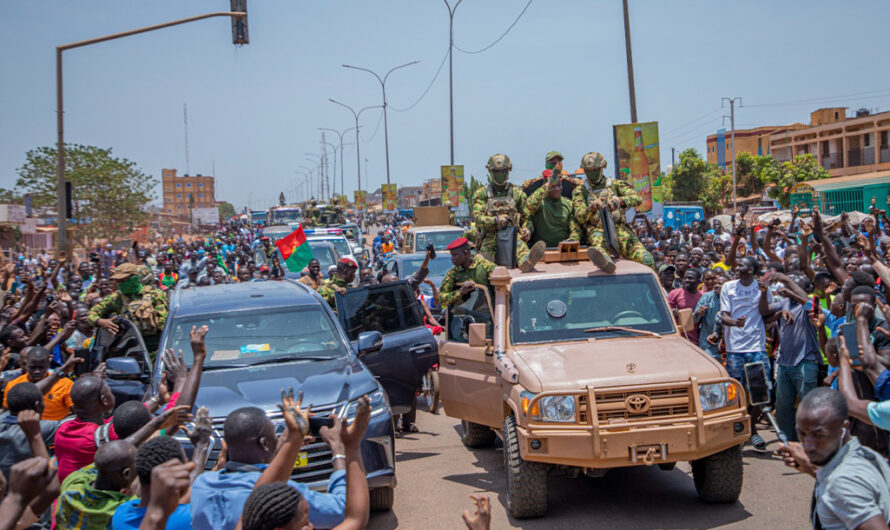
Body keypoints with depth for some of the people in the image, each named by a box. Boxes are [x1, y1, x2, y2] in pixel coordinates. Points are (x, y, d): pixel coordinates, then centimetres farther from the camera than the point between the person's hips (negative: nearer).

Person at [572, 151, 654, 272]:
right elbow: (580, 217, 3)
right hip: (597, 230, -4)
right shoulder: (580, 191, 18)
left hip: (619, 229, 4)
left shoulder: (615, 185, 19)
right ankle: (605, 261, -75)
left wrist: (619, 201, -20)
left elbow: (637, 199, 2)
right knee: (598, 242, -45)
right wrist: (593, 207, -20)